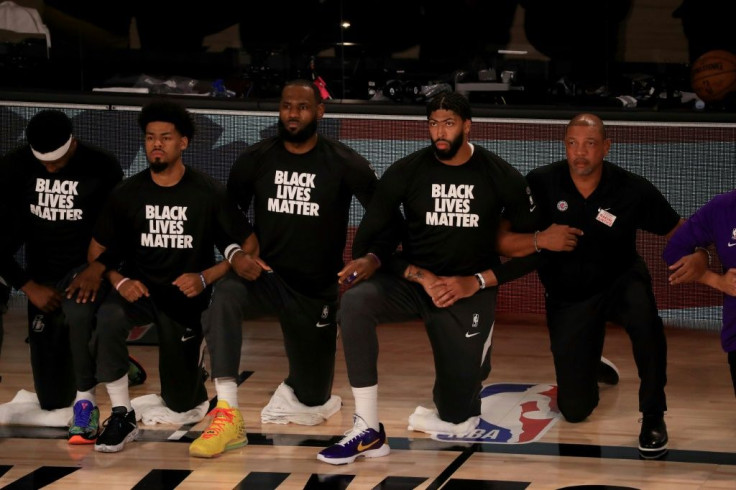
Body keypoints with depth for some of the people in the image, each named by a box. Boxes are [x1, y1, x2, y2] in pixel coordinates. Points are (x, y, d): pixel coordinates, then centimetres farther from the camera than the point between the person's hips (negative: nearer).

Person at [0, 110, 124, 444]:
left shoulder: (102, 168, -14)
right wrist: (29, 286, -11)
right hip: (42, 274, 3)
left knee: (78, 312, -42)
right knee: (54, 399, 5)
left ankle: (86, 400, -23)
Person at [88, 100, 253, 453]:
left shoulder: (209, 194, -8)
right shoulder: (127, 194, -3)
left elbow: (245, 248, -7)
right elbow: (98, 250, 3)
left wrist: (205, 278, -21)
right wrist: (119, 281, -16)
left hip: (186, 298, 0)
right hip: (140, 288, 1)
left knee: (181, 403, 3)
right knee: (107, 318, -37)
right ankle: (121, 416, -22)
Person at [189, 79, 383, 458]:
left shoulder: (344, 164, -9)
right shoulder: (255, 159, -3)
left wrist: (372, 258, -21)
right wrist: (235, 254, -14)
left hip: (318, 291, 0)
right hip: (266, 278, 0)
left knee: (313, 402, 9)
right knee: (224, 295, -38)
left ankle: (295, 386, 51)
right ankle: (227, 415, -37)